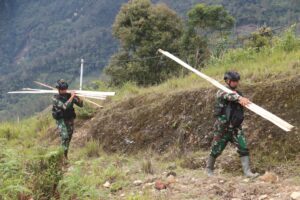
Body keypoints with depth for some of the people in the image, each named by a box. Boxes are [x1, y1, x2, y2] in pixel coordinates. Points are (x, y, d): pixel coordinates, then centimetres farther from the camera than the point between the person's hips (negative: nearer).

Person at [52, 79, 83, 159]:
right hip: (61, 120, -5)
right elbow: (64, 106, -25)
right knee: (65, 137, -18)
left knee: (69, 138, 10)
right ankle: (64, 155, -15)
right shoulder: (55, 98, -11)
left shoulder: (69, 95, 1)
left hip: (70, 120, 5)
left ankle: (65, 154, 24)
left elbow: (81, 104, 0)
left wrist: (77, 97, -19)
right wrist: (72, 97, -24)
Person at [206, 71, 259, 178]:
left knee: (243, 148, -9)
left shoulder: (238, 94, 10)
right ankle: (209, 168, 27)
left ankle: (247, 171, -8)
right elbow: (228, 95, -29)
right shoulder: (221, 92, -7)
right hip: (222, 128, -4)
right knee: (216, 150, 7)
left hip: (236, 128, 4)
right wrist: (239, 98, -48)